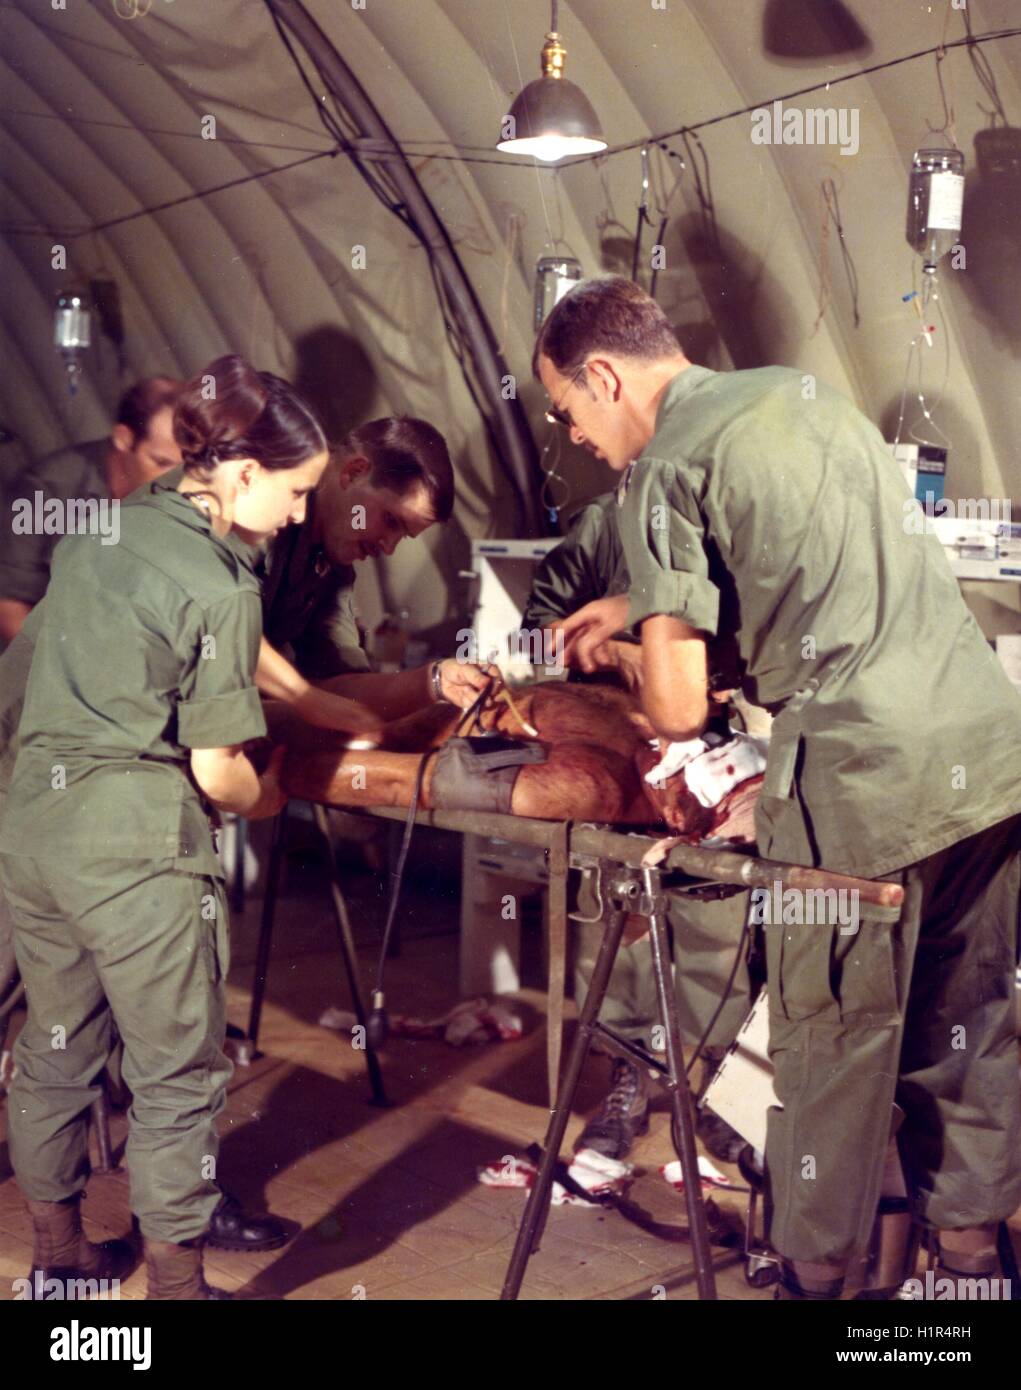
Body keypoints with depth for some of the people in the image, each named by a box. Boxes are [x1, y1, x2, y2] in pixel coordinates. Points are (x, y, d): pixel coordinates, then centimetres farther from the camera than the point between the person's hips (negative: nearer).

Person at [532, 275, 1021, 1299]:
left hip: (861, 776, -7)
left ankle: (816, 1271, 26)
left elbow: (677, 707, -9)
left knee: (834, 1039, 10)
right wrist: (642, 603, 35)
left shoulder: (665, 469, -7)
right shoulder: (803, 392, 16)